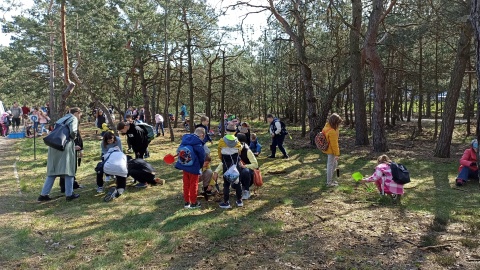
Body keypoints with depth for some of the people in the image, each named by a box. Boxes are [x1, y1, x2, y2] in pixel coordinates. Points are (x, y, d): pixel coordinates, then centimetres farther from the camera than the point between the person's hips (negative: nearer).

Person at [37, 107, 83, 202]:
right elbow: (73, 131, -19)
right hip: (65, 146, -8)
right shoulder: (73, 119, 2)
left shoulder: (63, 119, 26)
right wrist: (73, 137, 5)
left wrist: (73, 147, 30)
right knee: (69, 170, 1)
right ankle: (69, 194, 5)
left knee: (52, 171, 13)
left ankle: (44, 194, 14)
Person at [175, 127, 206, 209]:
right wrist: (200, 166, 8)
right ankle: (193, 203, 18)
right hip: (193, 167, -6)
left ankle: (187, 202, 26)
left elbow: (180, 151, 7)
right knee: (193, 184, 8)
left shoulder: (185, 139, 0)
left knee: (186, 184, 17)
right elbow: (202, 157, -10)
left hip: (184, 165, 6)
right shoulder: (198, 144, -18)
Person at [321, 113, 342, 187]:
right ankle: (329, 182, 14)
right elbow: (334, 144, -21)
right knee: (330, 165, 2)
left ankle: (330, 179, 34)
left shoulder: (327, 126, 0)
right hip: (331, 151, -10)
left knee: (334, 164, 23)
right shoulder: (332, 132, -29)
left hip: (328, 149, 10)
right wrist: (336, 154, -13)